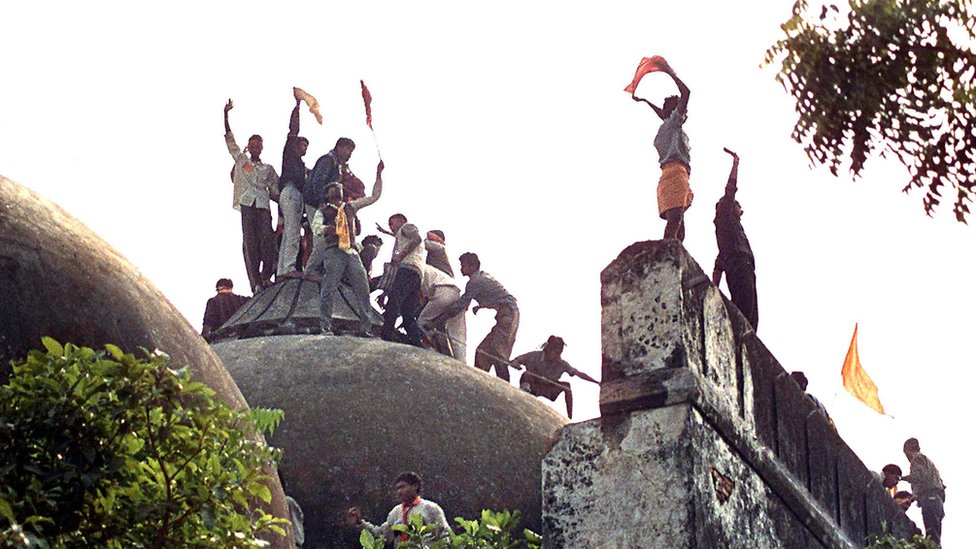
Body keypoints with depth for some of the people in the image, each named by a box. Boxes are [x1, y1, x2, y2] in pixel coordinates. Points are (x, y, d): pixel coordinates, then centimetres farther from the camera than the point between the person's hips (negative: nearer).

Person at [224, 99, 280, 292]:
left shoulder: (268, 169, 20)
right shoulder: (241, 160, 18)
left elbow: (277, 188, 17)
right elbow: (229, 139, 15)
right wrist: (226, 115, 10)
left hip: (263, 205, 1)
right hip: (247, 204, -1)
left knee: (267, 238, -17)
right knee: (250, 242, -9)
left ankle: (266, 275, -14)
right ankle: (255, 282, -13)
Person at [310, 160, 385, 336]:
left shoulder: (351, 207, 25)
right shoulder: (323, 211, 14)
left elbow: (374, 196, 27)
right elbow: (315, 227, -3)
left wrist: (378, 175, 21)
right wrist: (327, 228, -26)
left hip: (351, 251, 4)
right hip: (333, 251, -4)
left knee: (362, 288, -8)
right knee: (329, 289, -13)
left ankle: (366, 327, -7)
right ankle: (326, 327, -11)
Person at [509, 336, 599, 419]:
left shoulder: (562, 364, -11)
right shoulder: (534, 356, -19)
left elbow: (579, 374, -13)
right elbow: (513, 362, -15)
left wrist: (596, 382, -21)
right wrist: (516, 365, -39)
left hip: (546, 390, 4)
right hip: (531, 386, -4)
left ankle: (570, 417, -14)